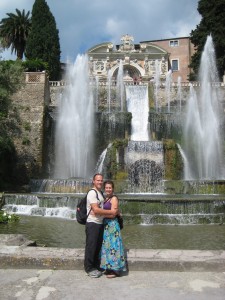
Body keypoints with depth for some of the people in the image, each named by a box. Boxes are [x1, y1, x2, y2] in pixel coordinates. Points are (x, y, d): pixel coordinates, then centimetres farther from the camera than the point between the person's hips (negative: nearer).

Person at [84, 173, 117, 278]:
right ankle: (89, 268, 14)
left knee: (98, 246, 15)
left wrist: (110, 214, 2)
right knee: (91, 246, 2)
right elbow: (96, 210, -21)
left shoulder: (101, 193, 14)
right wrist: (111, 212, -16)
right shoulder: (92, 193, -14)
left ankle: (95, 266, 27)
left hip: (100, 223, 8)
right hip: (92, 223, -8)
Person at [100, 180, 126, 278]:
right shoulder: (106, 199, 13)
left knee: (112, 245, -2)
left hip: (112, 225, -8)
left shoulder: (114, 199, -11)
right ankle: (109, 268, 24)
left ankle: (115, 270, 7)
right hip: (106, 225, 8)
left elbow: (112, 214, -16)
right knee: (107, 246, 13)